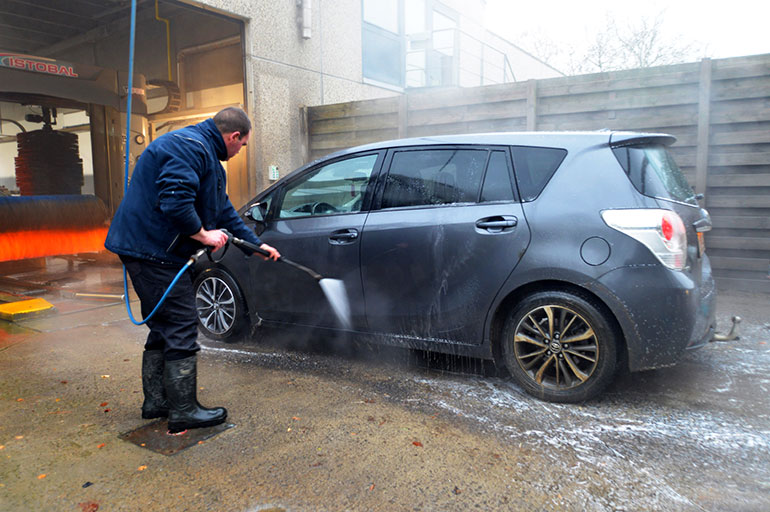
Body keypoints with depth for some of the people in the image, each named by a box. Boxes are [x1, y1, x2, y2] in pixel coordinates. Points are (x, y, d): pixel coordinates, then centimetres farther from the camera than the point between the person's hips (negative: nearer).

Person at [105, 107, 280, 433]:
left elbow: (223, 209, 26)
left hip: (148, 250, 11)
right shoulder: (191, 146, -15)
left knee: (165, 328, 16)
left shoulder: (203, 151, 20)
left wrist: (257, 244, 27)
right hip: (152, 250, -11)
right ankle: (184, 411, 5)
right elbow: (173, 202, -29)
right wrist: (205, 235, -15)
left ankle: (156, 402, 27)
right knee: (181, 329, -5)